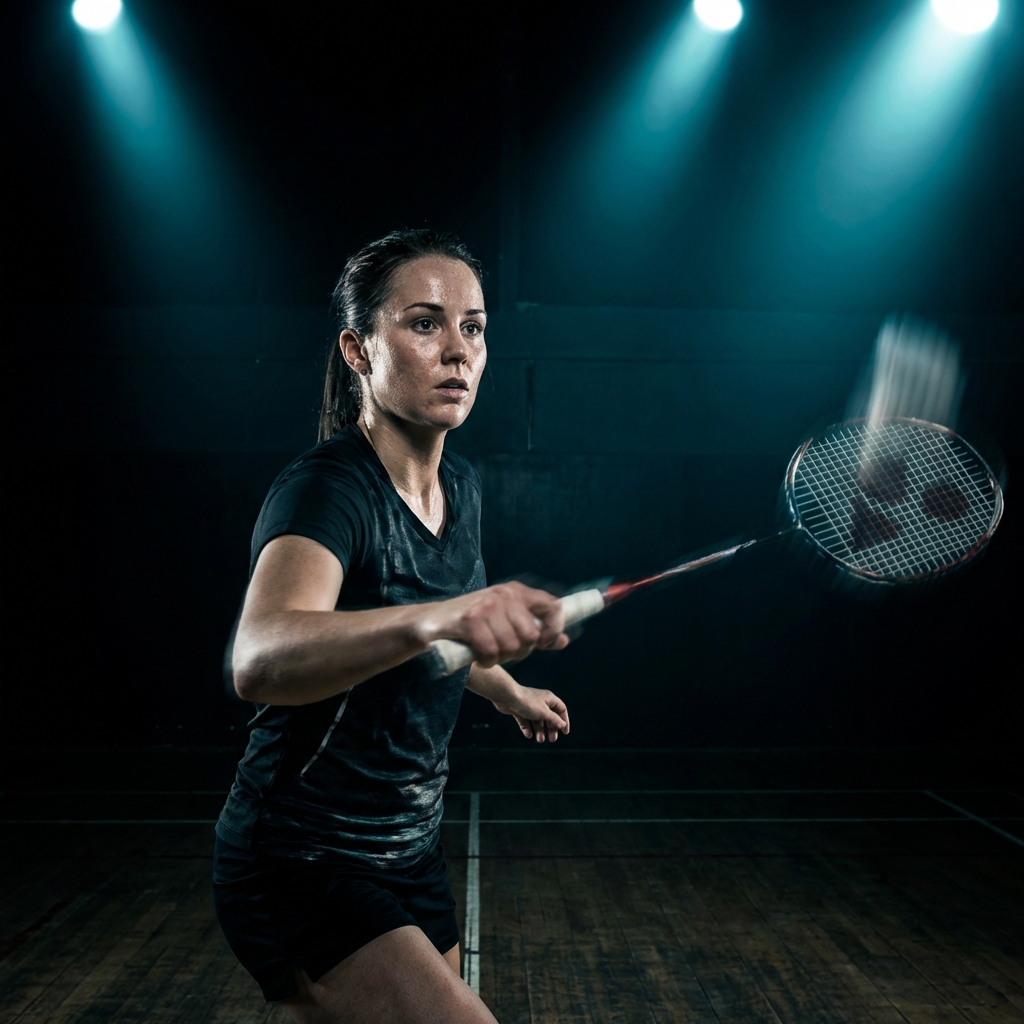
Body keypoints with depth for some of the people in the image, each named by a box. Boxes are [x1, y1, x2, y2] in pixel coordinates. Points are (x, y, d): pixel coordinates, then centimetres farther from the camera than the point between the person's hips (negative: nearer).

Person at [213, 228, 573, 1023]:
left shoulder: (462, 486, 1)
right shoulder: (325, 488, -22)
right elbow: (260, 659, -43)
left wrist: (510, 693, 33)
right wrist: (440, 617, -58)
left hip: (411, 854, 8)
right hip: (302, 868, -7)